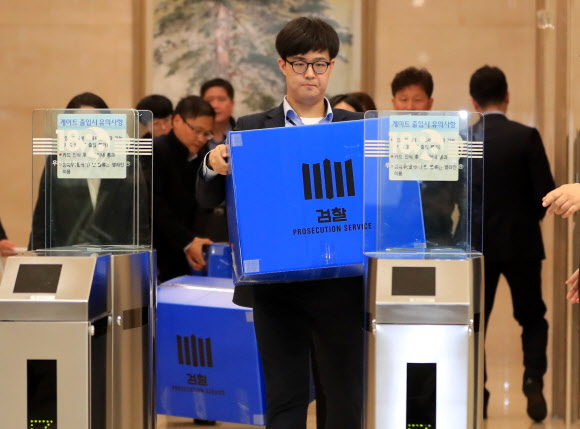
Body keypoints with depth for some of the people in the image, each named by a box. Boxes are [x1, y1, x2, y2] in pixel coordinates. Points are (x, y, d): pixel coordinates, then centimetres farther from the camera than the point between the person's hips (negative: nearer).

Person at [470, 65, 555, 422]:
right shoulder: (526, 137, -9)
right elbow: (545, 192, -10)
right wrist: (529, 216, 10)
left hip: (477, 245, 1)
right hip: (521, 242, -1)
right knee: (532, 318, 10)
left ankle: (476, 396, 6)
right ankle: (534, 381, -9)